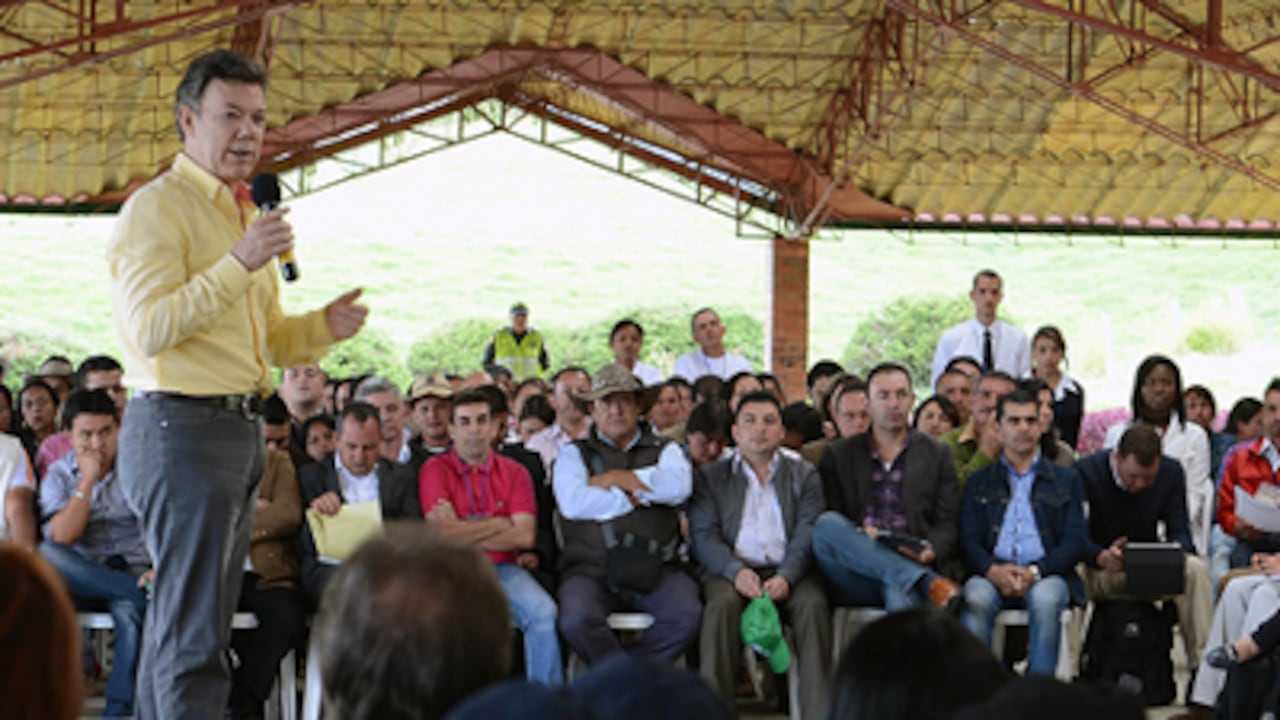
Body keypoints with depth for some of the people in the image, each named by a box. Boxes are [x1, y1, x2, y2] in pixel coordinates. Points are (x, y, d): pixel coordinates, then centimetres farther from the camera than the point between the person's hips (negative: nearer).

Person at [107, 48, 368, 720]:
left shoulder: (243, 214, 22)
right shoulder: (157, 208, -7)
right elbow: (150, 329, -18)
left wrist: (323, 327, 7)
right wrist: (240, 264, -23)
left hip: (239, 430, 9)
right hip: (182, 428, -9)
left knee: (181, 622, 13)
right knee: (192, 637, -11)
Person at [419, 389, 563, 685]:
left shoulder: (514, 472, 11)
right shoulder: (435, 470, 5)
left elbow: (525, 536, -1)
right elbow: (442, 534, -7)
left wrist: (464, 531, -5)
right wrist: (500, 523, -2)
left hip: (502, 568, 2)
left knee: (543, 612, -26)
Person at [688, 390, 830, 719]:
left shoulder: (804, 475, 17)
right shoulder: (711, 476, 16)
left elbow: (808, 533, 3)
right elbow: (703, 535, 4)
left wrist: (786, 577, -17)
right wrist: (736, 571, -16)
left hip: (789, 571, 0)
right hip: (733, 570, 0)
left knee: (813, 604, -31)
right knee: (721, 604, -33)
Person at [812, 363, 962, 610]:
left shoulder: (936, 455, 20)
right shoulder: (838, 455, 19)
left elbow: (946, 524, 13)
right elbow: (828, 520, 10)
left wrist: (930, 551, -11)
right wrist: (858, 536, -12)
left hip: (912, 562, -2)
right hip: (857, 577, 2)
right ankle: (929, 583, -38)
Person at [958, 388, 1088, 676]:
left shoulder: (1066, 480, 19)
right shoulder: (979, 482, 22)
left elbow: (1074, 542, 8)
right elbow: (968, 542, 10)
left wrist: (1035, 571, -12)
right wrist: (992, 570, -14)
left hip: (1045, 575, -1)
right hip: (993, 574, 1)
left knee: (1045, 598, -36)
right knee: (975, 598, -34)